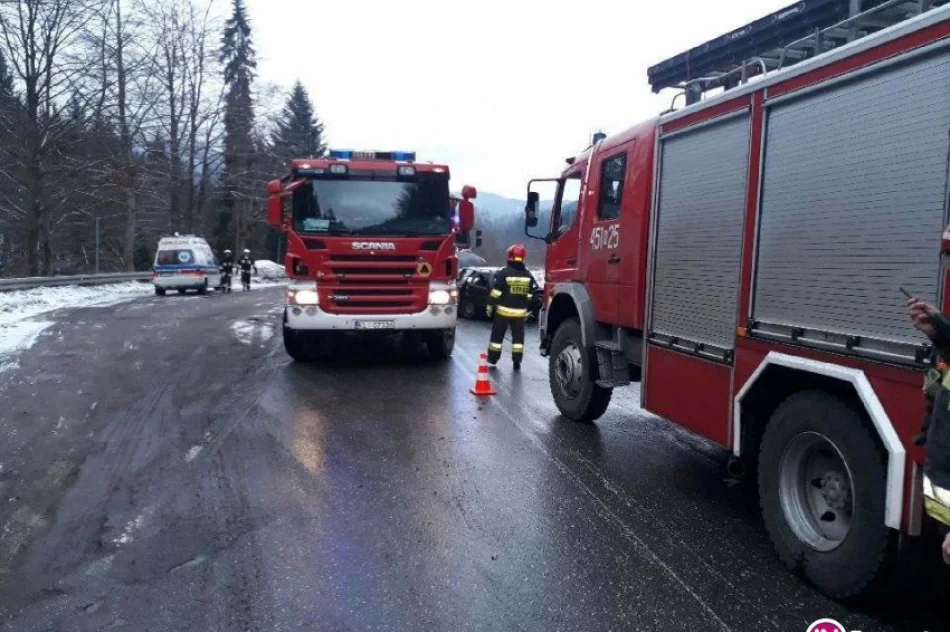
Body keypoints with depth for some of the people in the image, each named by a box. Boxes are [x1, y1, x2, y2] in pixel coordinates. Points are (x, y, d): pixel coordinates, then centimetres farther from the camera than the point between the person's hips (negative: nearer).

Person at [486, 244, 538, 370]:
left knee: (497, 336, 7)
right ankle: (517, 361, 8)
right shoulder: (528, 275, 3)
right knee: (518, 336, 10)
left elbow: (496, 293, -11)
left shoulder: (504, 273, -11)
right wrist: (527, 310, 17)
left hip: (503, 311, -3)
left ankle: (492, 360, 12)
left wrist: (490, 306, -2)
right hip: (520, 312, 3)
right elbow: (530, 296, 8)